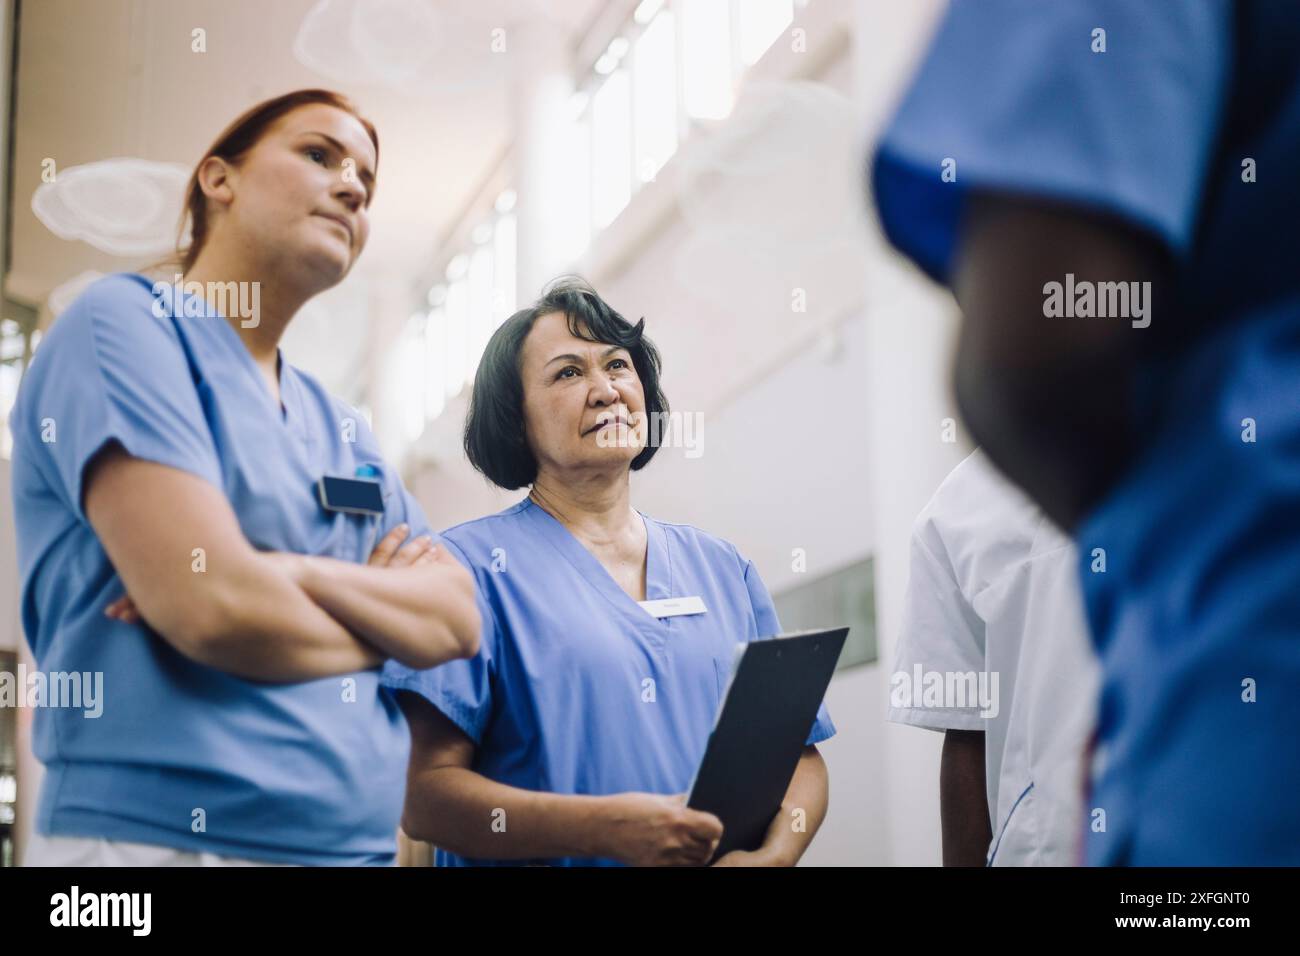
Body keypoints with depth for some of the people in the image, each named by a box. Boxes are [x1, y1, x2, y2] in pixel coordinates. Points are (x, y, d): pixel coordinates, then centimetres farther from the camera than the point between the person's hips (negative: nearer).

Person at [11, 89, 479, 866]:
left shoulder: (340, 426, 15)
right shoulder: (125, 322, -7)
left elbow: (458, 621, 5)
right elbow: (215, 608, -18)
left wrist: (296, 575, -12)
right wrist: (385, 620, 0)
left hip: (357, 843, 8)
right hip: (158, 835, -7)